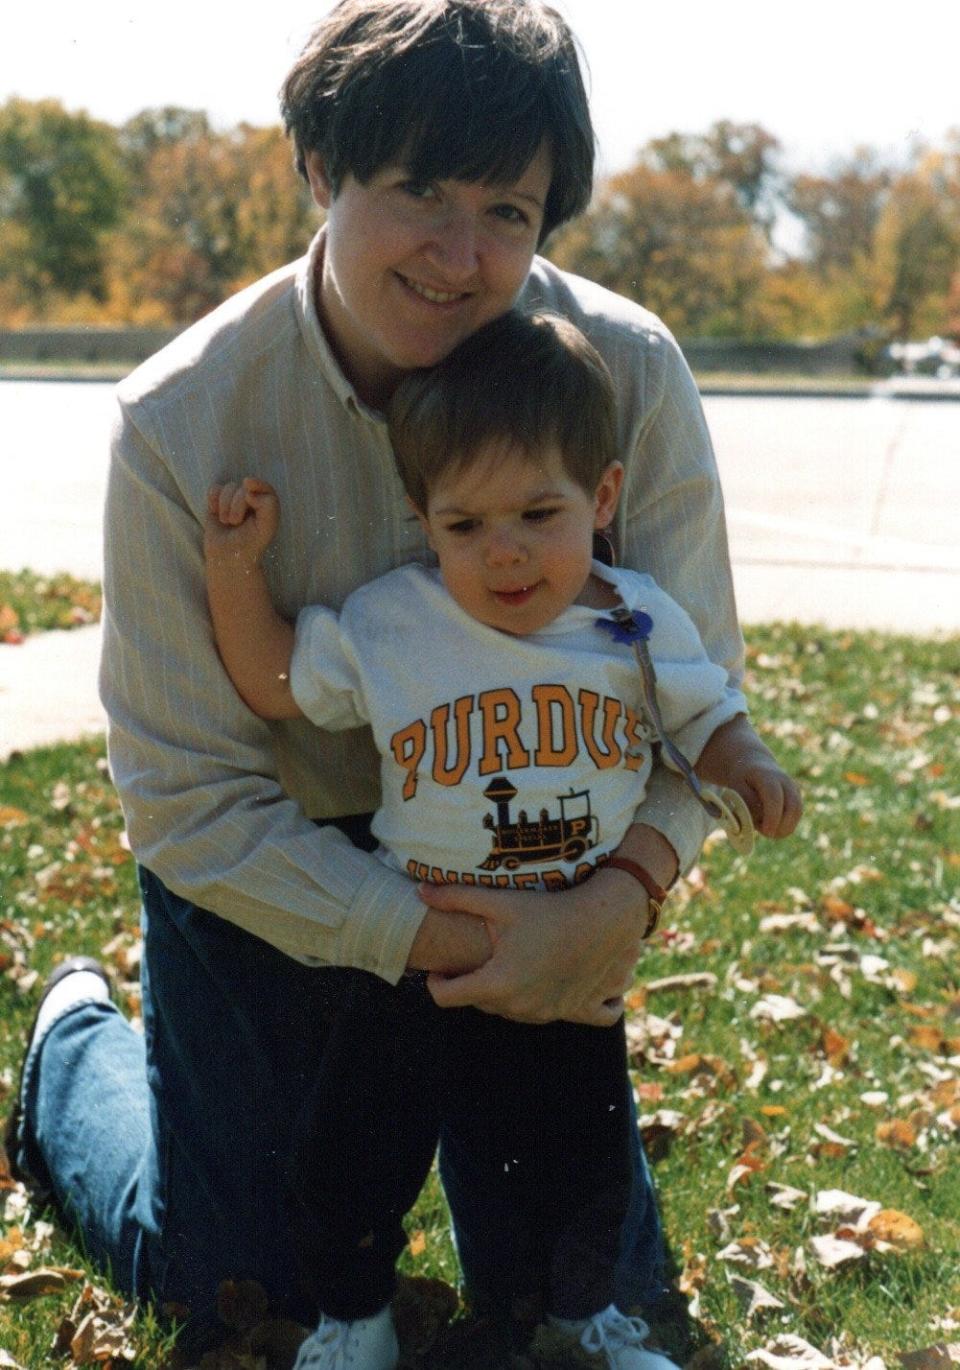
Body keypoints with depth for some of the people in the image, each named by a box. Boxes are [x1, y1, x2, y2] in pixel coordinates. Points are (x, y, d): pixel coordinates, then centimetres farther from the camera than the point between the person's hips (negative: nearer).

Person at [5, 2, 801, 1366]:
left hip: (526, 874, 3)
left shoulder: (630, 371, -19)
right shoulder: (180, 423, -24)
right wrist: (435, 938, -28)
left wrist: (624, 894, -30)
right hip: (270, 878, -2)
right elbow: (193, 804, -19)